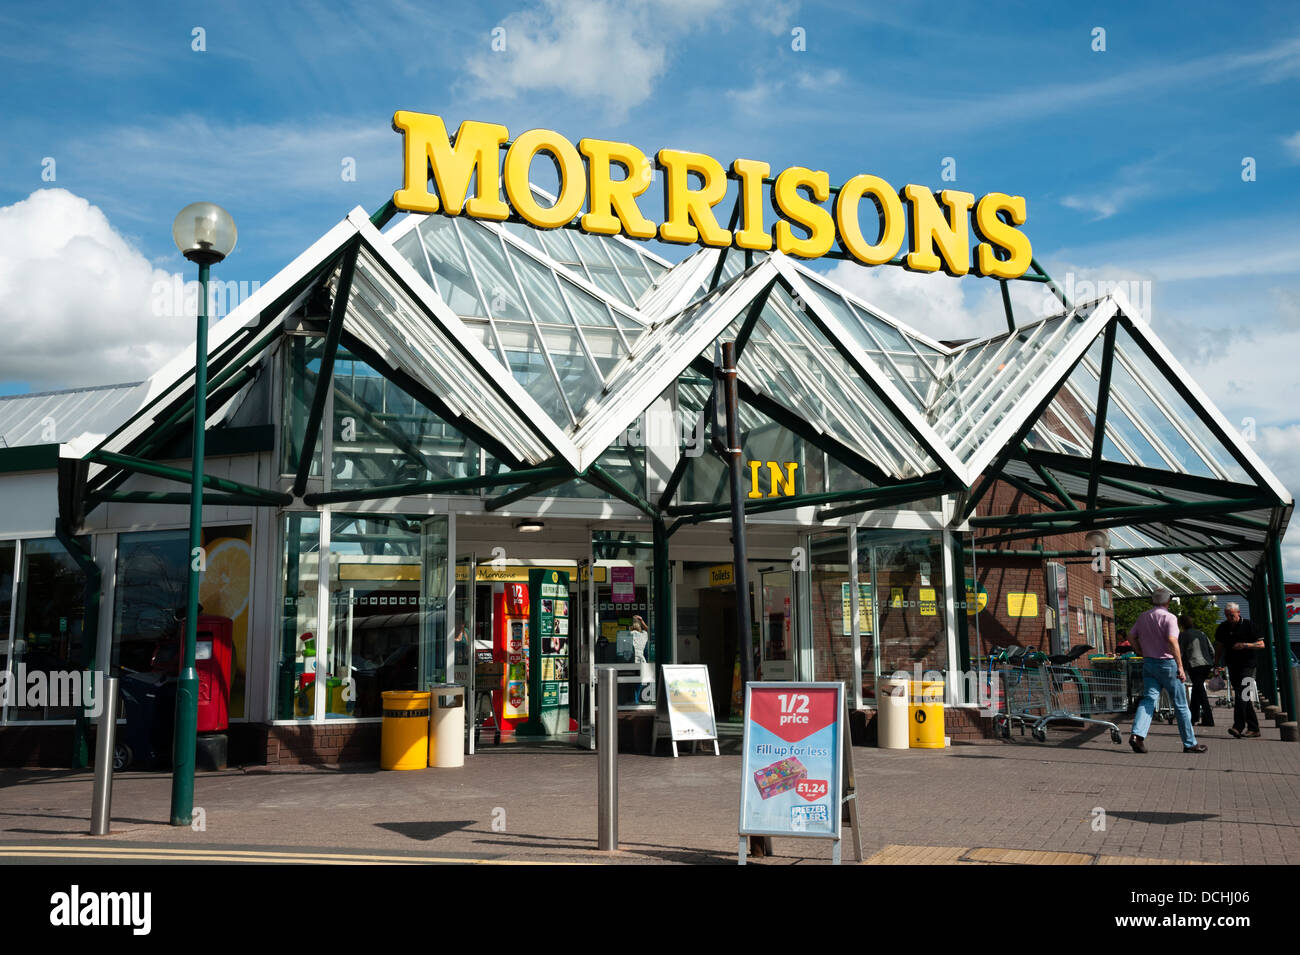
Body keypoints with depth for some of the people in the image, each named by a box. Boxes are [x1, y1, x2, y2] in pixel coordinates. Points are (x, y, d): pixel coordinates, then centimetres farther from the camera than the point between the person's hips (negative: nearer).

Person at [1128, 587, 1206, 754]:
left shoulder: (1143, 617, 8)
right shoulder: (1169, 617, -11)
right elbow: (1172, 641, -22)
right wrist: (1180, 667, -21)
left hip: (1148, 664, 5)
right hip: (1167, 663, -5)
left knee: (1148, 699, 0)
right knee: (1180, 704, 6)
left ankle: (1137, 734, -19)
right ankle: (1190, 743, 14)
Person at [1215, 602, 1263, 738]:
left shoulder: (1248, 625, -3)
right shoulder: (1223, 628, 10)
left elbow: (1261, 644, -3)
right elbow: (1219, 647, 18)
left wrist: (1245, 645, -18)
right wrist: (1216, 665, 15)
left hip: (1247, 665, -5)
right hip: (1232, 666, 5)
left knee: (1241, 696, -17)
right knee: (1244, 697, 8)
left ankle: (1238, 727, -23)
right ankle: (1253, 728, 14)